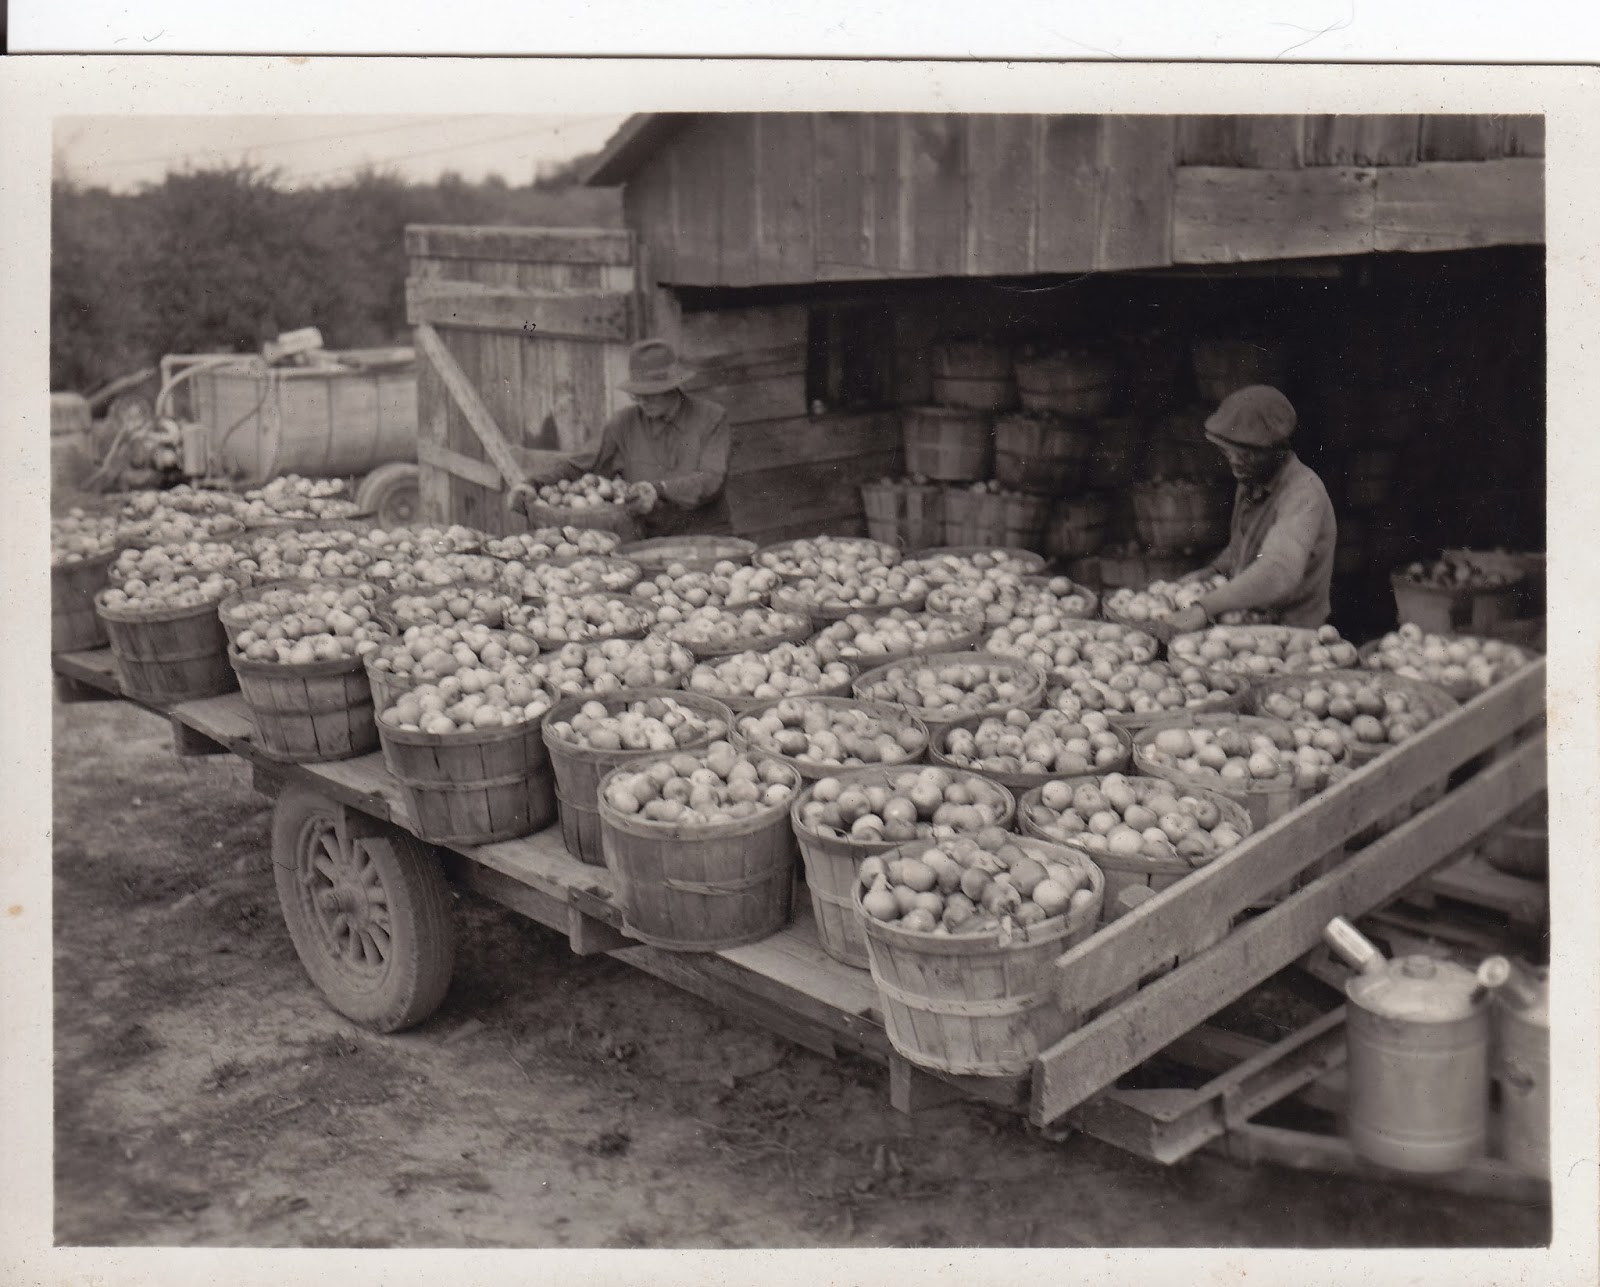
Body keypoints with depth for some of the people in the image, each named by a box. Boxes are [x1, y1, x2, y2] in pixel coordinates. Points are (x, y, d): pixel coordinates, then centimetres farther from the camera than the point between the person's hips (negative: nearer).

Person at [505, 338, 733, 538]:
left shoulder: (711, 418, 0)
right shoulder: (626, 424, 6)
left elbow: (712, 478, -11)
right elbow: (581, 463, 9)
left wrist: (660, 490, -28)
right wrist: (531, 482, -8)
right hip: (650, 543, 3)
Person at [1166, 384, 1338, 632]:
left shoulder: (1303, 493, -19)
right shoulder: (1251, 484, 8)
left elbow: (1279, 570, -34)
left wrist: (1206, 608, -37)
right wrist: (1211, 571, 7)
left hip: (1292, 631, -7)